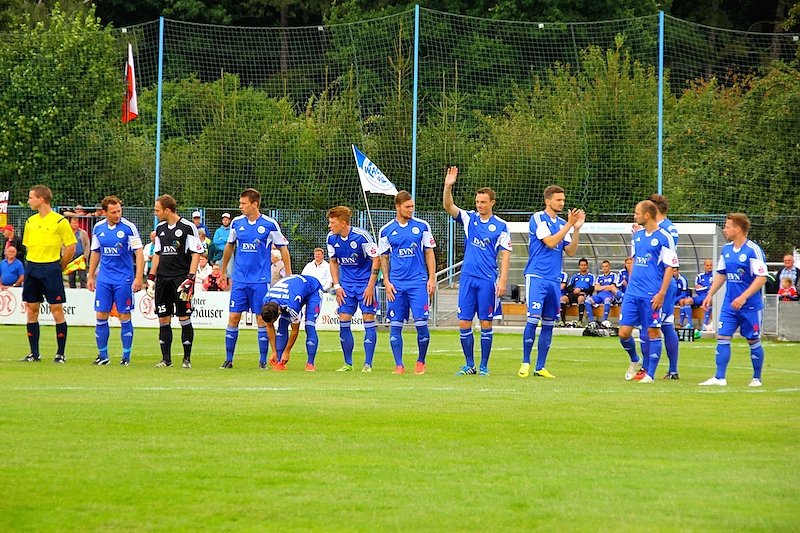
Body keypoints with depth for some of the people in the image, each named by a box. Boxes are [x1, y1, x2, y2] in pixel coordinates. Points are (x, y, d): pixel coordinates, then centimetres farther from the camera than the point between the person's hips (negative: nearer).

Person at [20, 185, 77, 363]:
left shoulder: (59, 221, -7)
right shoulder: (30, 222, 10)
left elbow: (71, 248, -5)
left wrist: (58, 267, 1)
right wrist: (34, 264, 14)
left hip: (51, 268, -6)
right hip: (31, 268, 6)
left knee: (57, 310, -5)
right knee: (31, 311, 5)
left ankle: (61, 354, 1)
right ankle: (34, 353, 12)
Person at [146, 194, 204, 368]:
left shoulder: (188, 227, -7)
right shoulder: (160, 228, 13)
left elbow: (196, 254, -9)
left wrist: (190, 278, -17)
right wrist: (151, 278, 15)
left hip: (181, 277, -6)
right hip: (163, 278, 6)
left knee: (184, 318, -6)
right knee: (163, 319, 4)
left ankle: (187, 359, 1)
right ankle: (166, 359, 10)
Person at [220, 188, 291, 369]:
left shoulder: (269, 224, -6)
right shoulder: (237, 223, 4)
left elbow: (283, 248, 3)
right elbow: (229, 246, 19)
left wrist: (288, 275, 2)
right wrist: (223, 271, 24)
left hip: (261, 280, -3)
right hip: (239, 279, 3)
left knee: (262, 318, 0)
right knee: (233, 317, -1)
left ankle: (263, 360, 7)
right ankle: (228, 359, 6)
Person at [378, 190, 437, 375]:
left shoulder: (422, 226, 5)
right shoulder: (386, 231, 6)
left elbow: (429, 253, 8)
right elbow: (383, 258, 12)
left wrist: (432, 278, 1)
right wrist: (386, 282, 2)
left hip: (418, 282, -1)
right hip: (396, 283, 1)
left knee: (421, 323, -6)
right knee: (395, 325, -1)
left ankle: (421, 362, 10)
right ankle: (399, 365, 5)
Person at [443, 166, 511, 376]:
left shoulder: (500, 226, 0)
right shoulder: (469, 219, 8)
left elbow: (505, 254, -2)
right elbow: (448, 206, -4)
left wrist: (502, 280, -11)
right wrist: (448, 186, -21)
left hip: (488, 280, -3)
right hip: (467, 277, 3)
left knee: (486, 323, 0)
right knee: (464, 323, 1)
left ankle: (484, 366, 8)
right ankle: (469, 365, 11)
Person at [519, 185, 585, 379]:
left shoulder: (562, 224, 14)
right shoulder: (538, 219, -3)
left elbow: (570, 251, 9)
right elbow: (550, 242, -14)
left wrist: (577, 229, -2)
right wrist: (569, 225, -13)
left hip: (554, 280, 6)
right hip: (536, 276, -6)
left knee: (548, 324, 4)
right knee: (533, 320, -13)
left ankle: (540, 367, 8)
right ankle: (525, 364, -5)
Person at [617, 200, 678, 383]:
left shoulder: (664, 237, -9)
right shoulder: (637, 235, 11)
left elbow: (670, 267, -9)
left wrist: (661, 294, -14)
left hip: (652, 295, -6)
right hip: (633, 292, 6)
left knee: (653, 333, -1)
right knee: (624, 332, 2)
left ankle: (650, 374, 6)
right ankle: (634, 361, 28)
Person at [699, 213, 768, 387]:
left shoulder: (753, 250, -15)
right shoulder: (726, 249, 7)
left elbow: (761, 278, -19)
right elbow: (721, 274, 19)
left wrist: (743, 297, -24)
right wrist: (710, 294, 12)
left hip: (751, 306, -6)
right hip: (729, 305, 6)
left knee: (753, 341, 6)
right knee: (722, 337, -4)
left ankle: (757, 378, 19)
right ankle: (719, 378, -5)